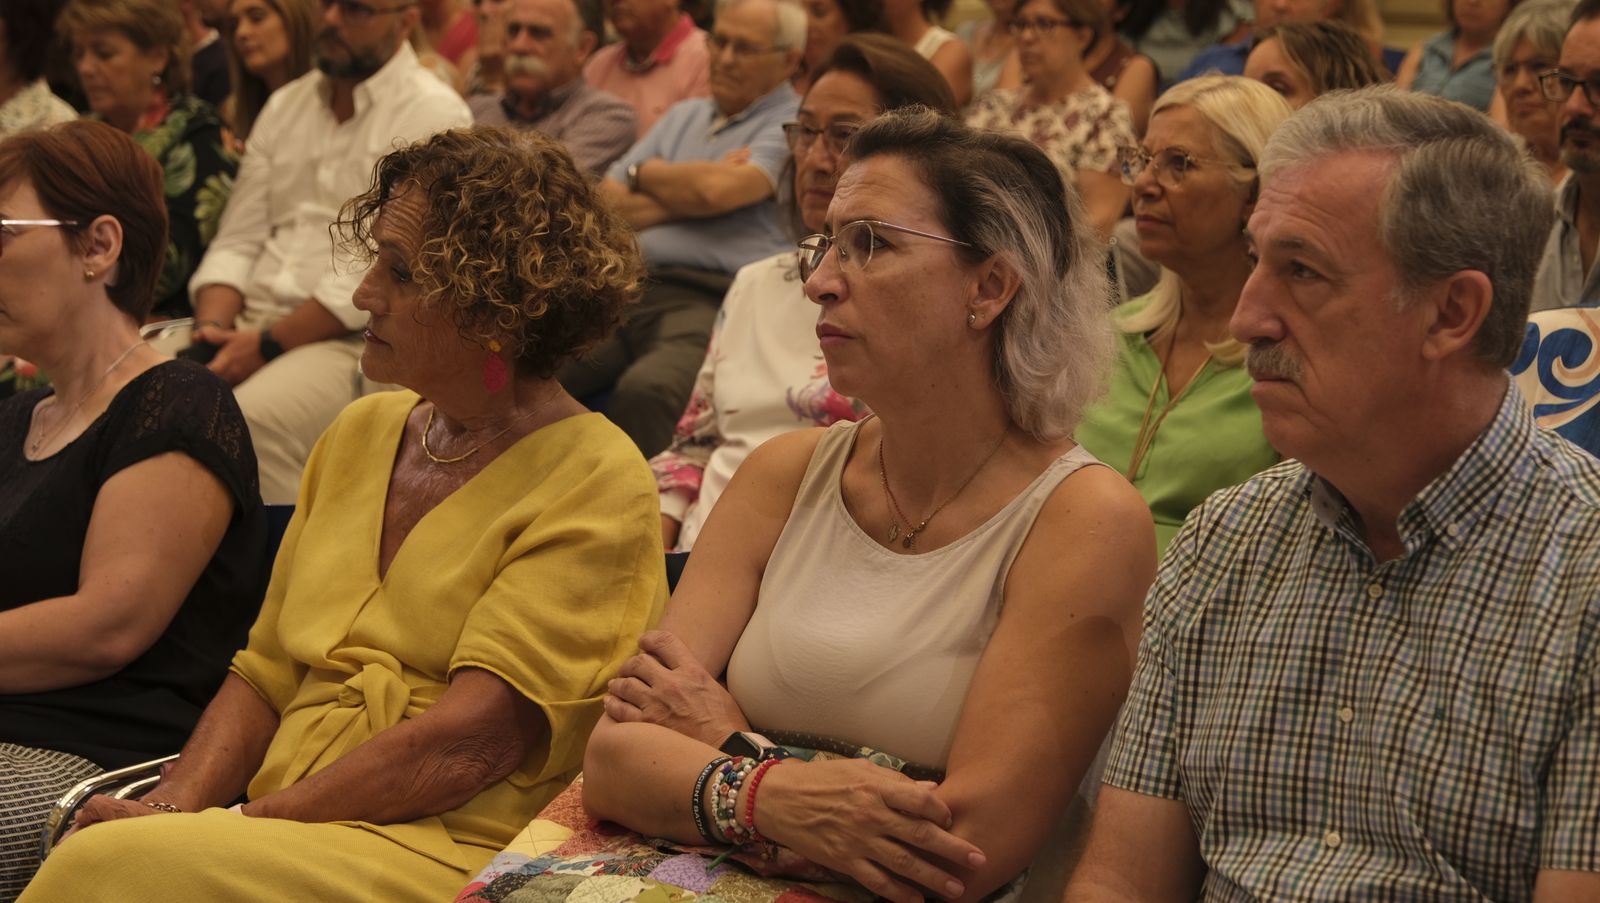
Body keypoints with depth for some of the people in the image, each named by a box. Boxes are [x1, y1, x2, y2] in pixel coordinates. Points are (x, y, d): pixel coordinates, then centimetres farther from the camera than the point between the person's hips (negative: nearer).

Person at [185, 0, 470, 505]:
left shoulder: (434, 114, -3)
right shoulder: (286, 106, 19)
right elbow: (237, 242, 16)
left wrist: (268, 345, -15)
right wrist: (213, 329, -4)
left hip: (355, 338, -6)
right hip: (248, 326, 6)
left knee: (249, 422, -34)